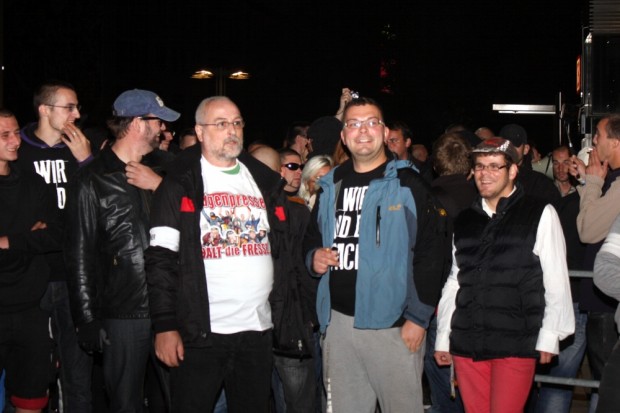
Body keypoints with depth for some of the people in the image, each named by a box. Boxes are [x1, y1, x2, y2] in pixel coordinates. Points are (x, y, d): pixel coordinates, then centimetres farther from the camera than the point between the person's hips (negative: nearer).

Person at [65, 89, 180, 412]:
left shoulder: (156, 172, 14)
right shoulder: (92, 181, -3)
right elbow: (79, 256, -5)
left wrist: (160, 187, -4)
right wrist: (88, 321, -8)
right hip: (123, 315, -5)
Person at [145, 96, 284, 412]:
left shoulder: (264, 180, 14)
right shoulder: (180, 183, 0)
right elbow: (161, 258, -5)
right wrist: (165, 326, -12)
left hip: (259, 328, 4)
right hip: (201, 331, -4)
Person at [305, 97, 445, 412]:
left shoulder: (408, 185, -3)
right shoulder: (331, 187, 13)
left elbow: (429, 253, -9)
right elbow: (312, 239, 25)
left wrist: (418, 318, -14)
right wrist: (314, 258, 2)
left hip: (393, 324, -5)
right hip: (338, 322, 5)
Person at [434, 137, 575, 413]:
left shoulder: (540, 215, -1)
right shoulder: (464, 221, 13)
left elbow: (556, 282, -3)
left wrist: (549, 336, -7)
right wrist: (443, 338, 13)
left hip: (515, 345, -4)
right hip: (466, 344, 4)